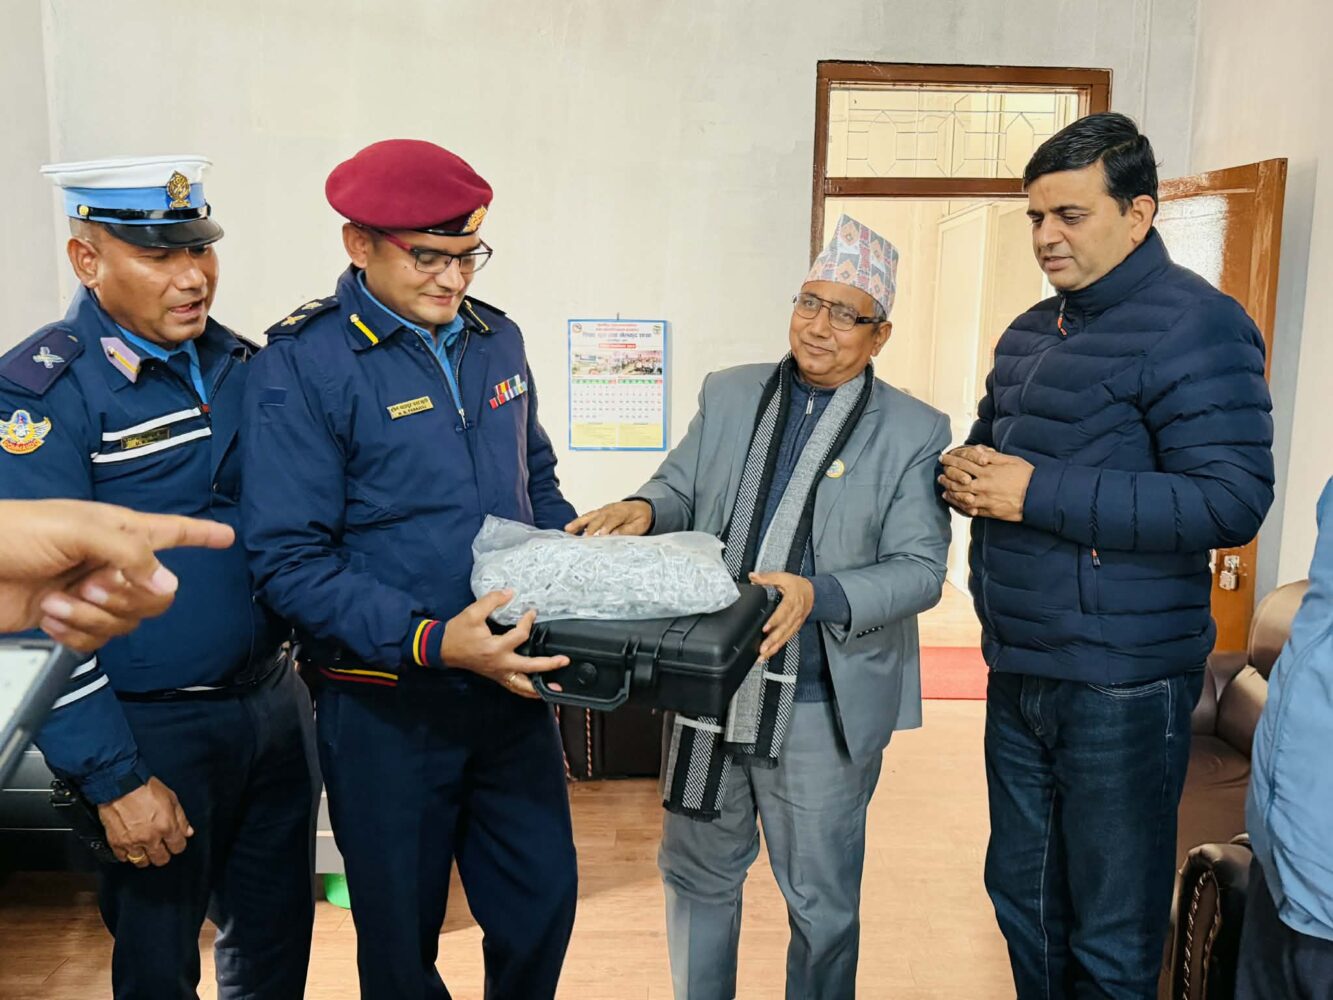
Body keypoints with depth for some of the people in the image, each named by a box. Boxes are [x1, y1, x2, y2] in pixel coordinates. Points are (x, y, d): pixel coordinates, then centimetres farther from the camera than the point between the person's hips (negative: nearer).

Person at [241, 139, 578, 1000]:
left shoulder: (498, 339, 5)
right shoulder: (304, 365, -14)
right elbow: (290, 561, -18)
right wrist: (430, 640, -28)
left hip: (511, 685, 5)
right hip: (387, 709, -4)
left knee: (543, 902, 16)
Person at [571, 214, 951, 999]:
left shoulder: (914, 432, -5)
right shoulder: (729, 395, 6)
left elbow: (920, 570, -10)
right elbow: (684, 491, 10)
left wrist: (818, 594, -27)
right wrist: (645, 509, -14)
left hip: (824, 708, -3)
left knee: (822, 903, 13)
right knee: (698, 876, 21)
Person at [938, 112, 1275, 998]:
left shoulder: (1195, 325, -13)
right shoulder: (1029, 333, 12)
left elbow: (1232, 499, -21)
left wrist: (1040, 493, -24)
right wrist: (966, 472, -2)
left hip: (1121, 685, -7)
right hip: (1017, 674, 8)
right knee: (1022, 894, 21)